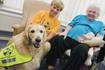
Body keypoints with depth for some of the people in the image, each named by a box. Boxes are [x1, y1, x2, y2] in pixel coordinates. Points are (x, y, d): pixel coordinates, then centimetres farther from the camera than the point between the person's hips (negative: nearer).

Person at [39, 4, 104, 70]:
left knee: (82, 49, -38)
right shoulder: (80, 17, 29)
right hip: (69, 37, 2)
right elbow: (70, 25, 19)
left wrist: (89, 38, -12)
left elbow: (100, 37, 10)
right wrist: (65, 32, -3)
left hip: (81, 42, -1)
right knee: (57, 39, -30)